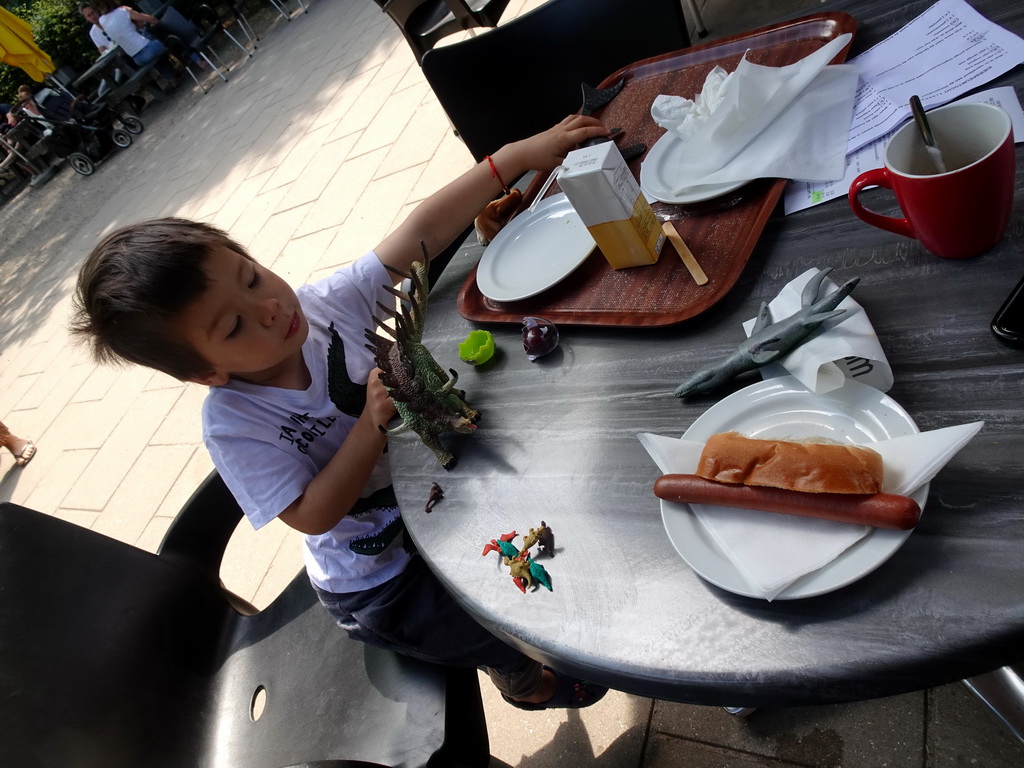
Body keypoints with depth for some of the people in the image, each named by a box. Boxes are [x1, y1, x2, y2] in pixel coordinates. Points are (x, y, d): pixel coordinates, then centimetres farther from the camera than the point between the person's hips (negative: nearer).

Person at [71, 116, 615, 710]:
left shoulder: (324, 303, -17)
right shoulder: (233, 426, -23)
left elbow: (423, 230, -22)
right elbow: (313, 515, -23)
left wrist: (519, 155, -28)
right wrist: (373, 423, -33)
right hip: (384, 584, -4)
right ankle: (519, 676, 34)